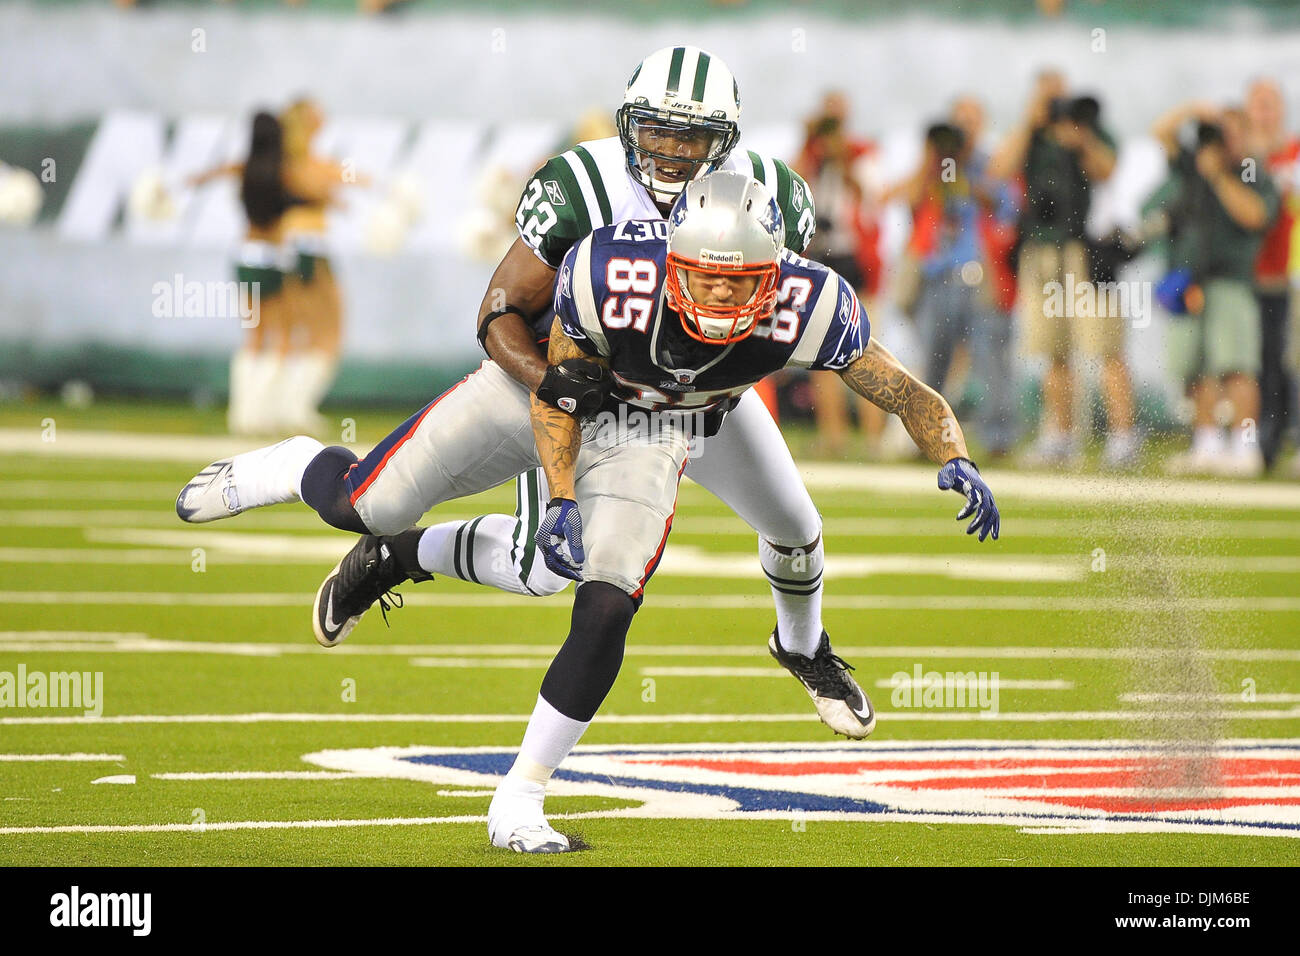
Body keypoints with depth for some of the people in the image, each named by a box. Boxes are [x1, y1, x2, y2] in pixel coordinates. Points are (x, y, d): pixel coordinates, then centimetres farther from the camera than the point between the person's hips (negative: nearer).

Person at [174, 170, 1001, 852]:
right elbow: (557, 387, -19)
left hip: (641, 437, 1)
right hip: (543, 388, -1)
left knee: (607, 611, -17)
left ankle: (521, 798, 1)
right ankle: (294, 468, 36)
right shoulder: (612, 275, -38)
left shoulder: (807, 307, -33)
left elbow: (909, 393, -22)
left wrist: (954, 460, -39)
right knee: (364, 509, -3)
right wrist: (562, 501, -25)